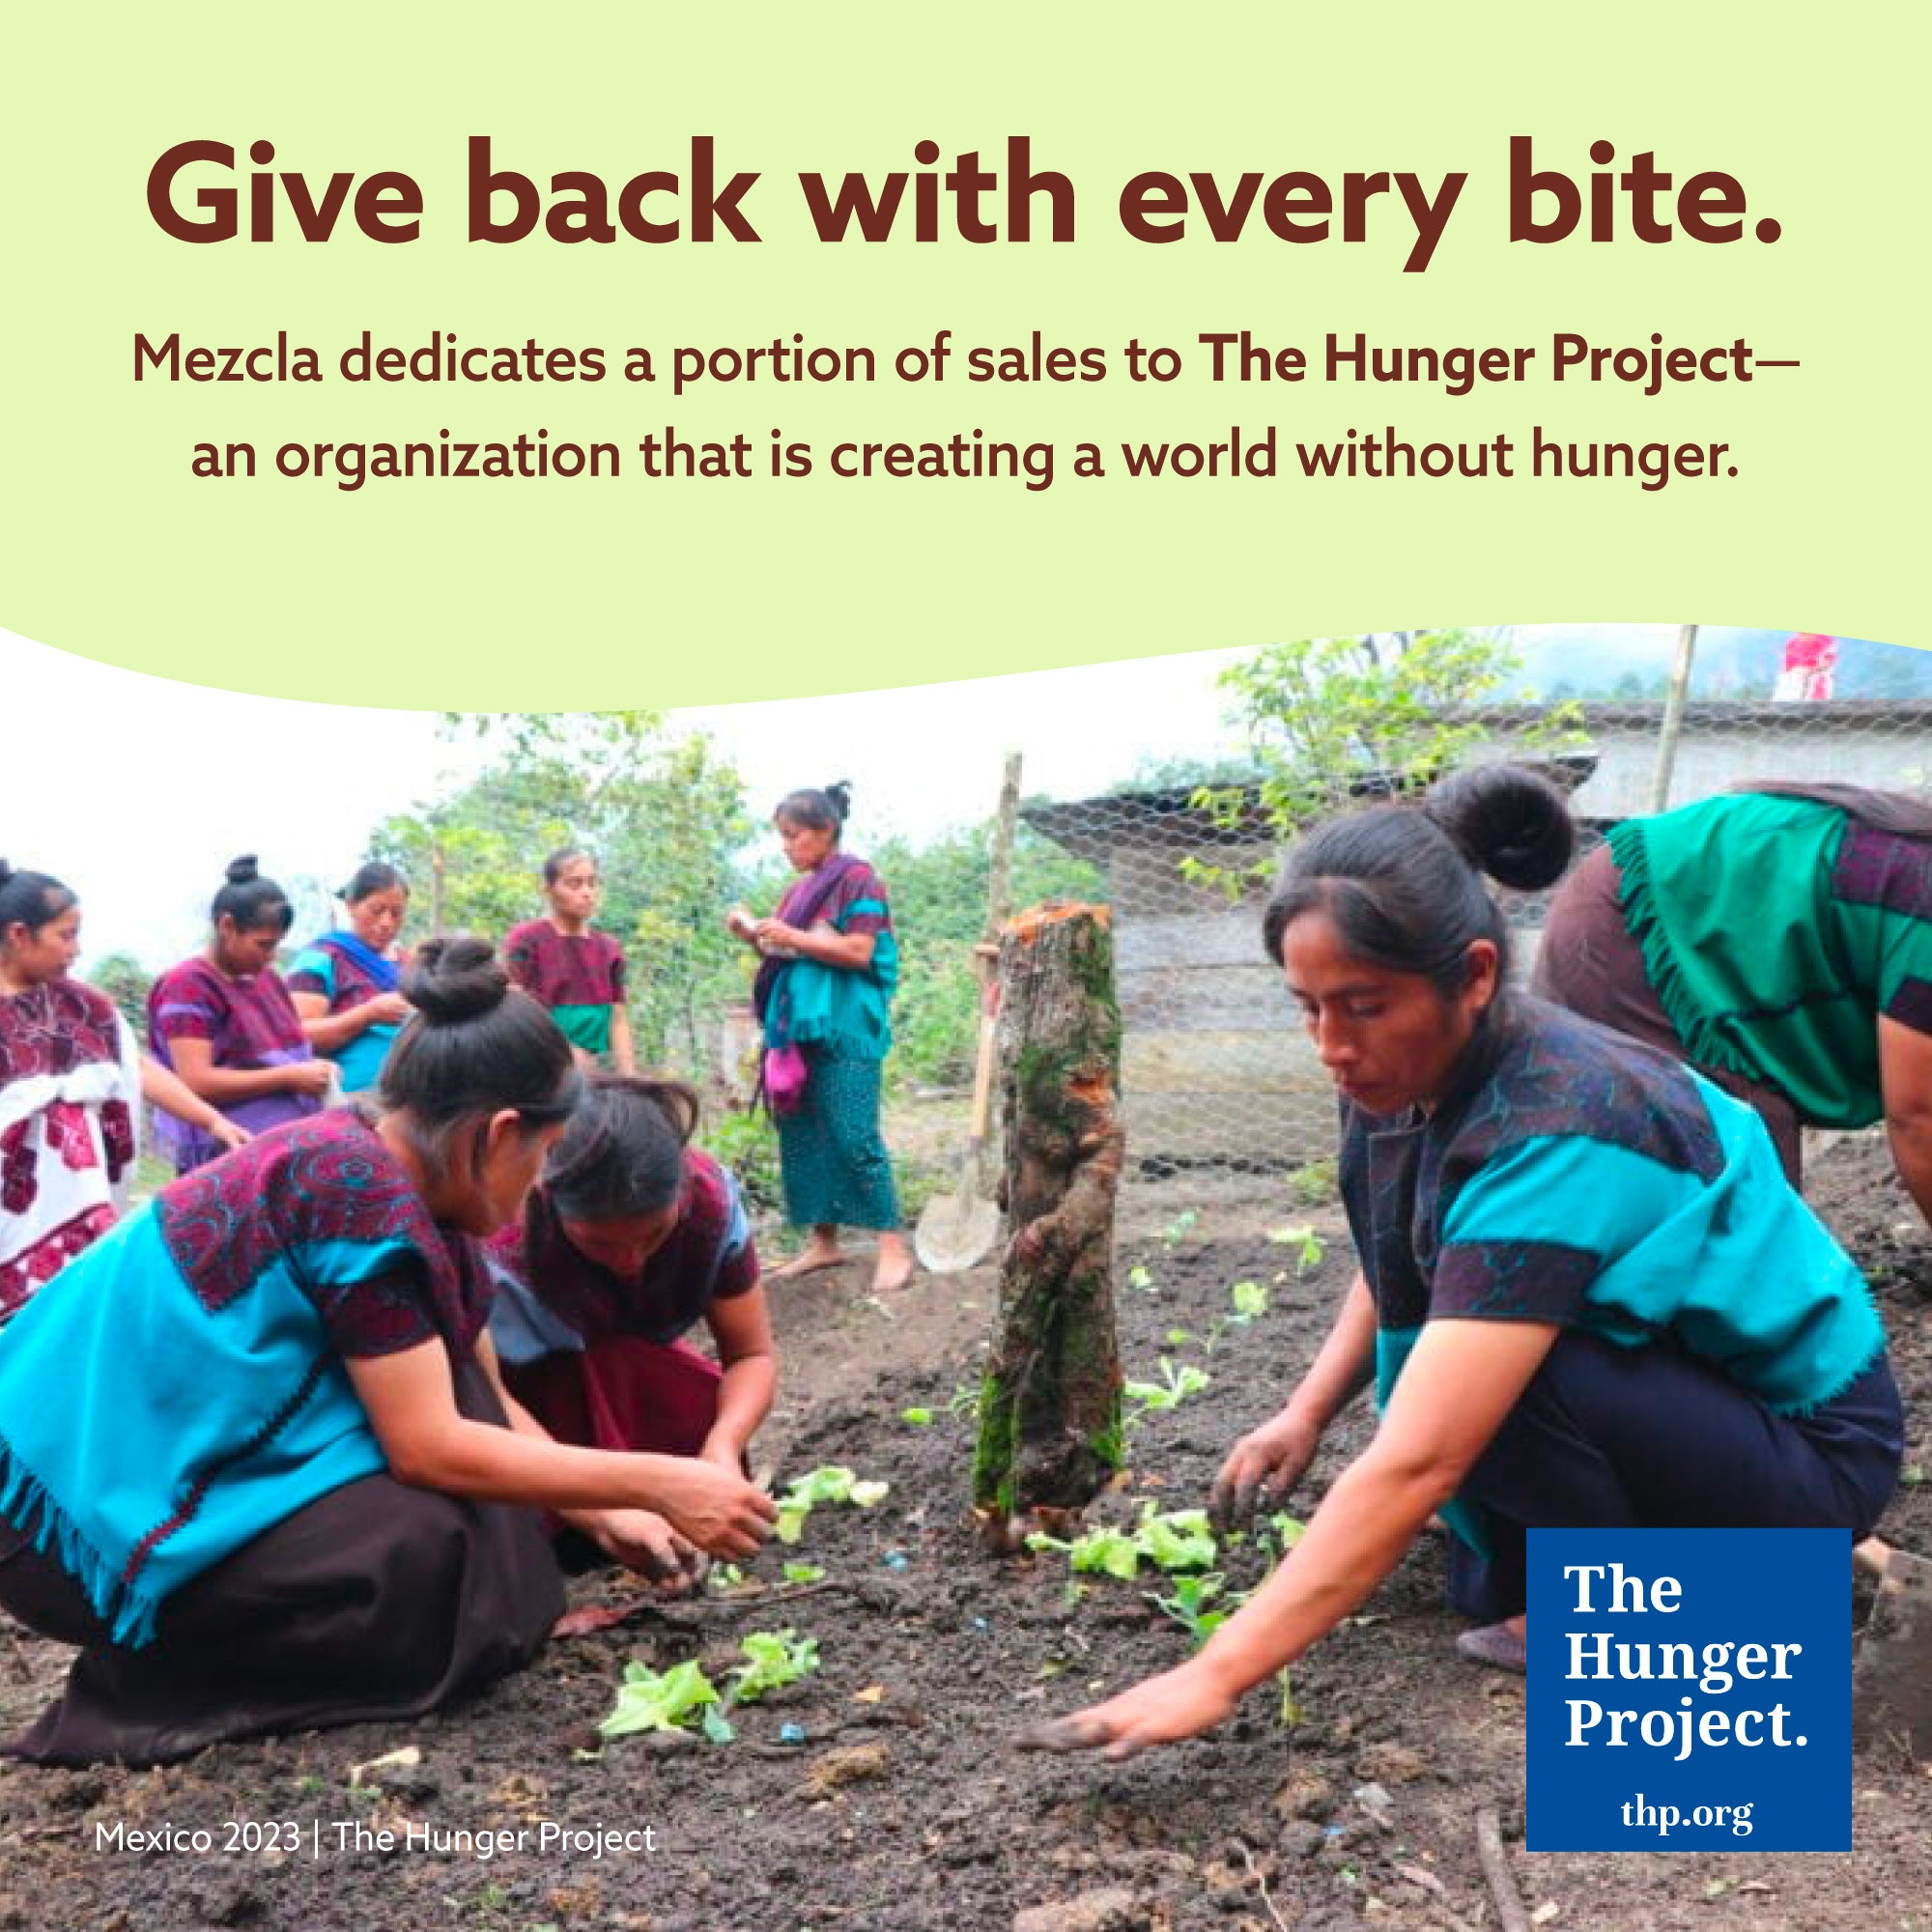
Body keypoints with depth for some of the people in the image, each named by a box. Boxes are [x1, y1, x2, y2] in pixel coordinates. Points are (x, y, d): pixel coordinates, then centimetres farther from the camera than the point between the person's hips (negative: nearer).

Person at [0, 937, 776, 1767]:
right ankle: (151, 1679, -3)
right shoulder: (358, 1188, -22)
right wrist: (655, 1484, -16)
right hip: (100, 1504, -10)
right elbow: (429, 1447, -22)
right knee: (431, 1550, -23)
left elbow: (483, 1399, 13)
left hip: (161, 1449, 10)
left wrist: (602, 1513, 10)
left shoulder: (373, 1167, 5)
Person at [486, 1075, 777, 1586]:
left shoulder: (709, 1194, -26)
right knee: (600, 1361, -34)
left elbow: (753, 1353, -18)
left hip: (630, 1379, 4)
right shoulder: (503, 1242, -38)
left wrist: (723, 1443, -38)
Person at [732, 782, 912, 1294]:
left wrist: (793, 937, -16)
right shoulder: (799, 890, 15)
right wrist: (755, 936, 3)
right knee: (800, 1134, 9)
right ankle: (824, 1242, 18)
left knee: (854, 1138, -10)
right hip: (797, 1024, 8)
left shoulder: (857, 878, -6)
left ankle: (894, 1248, -4)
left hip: (844, 1028, -8)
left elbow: (860, 952, -15)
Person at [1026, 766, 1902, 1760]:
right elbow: (1396, 1272, 10)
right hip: (1671, 1388, 8)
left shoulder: (1550, 1136, -35)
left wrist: (1214, 1675, -39)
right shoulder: (1420, 1071, -9)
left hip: (1809, 1444, -8)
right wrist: (1306, 1412, -7)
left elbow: (1414, 1463, -39)